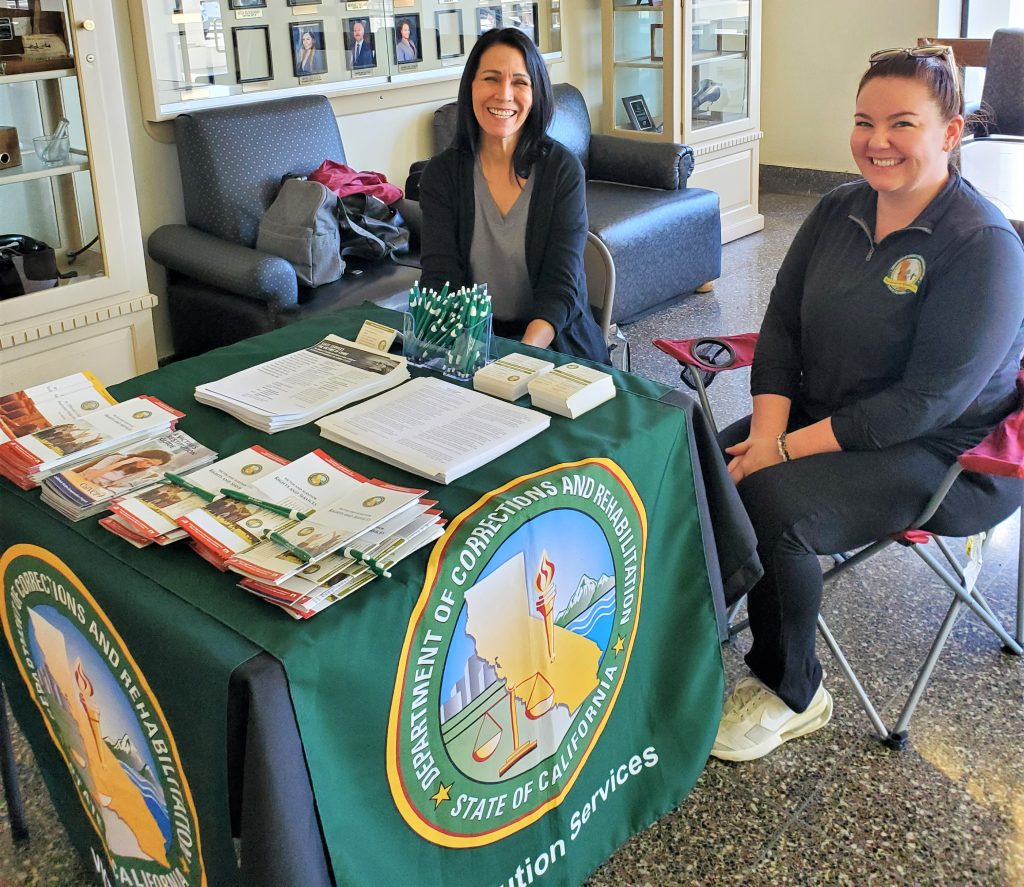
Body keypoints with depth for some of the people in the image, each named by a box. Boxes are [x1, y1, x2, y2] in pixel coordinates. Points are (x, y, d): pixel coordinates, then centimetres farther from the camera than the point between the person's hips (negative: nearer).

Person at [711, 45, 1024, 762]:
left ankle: (793, 696, -7)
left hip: (944, 454, -6)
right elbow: (782, 324, 5)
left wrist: (790, 448, -24)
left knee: (774, 500, -29)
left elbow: (930, 401, -23)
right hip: (819, 412, 7)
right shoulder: (839, 211, 5)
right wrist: (768, 428, -12)